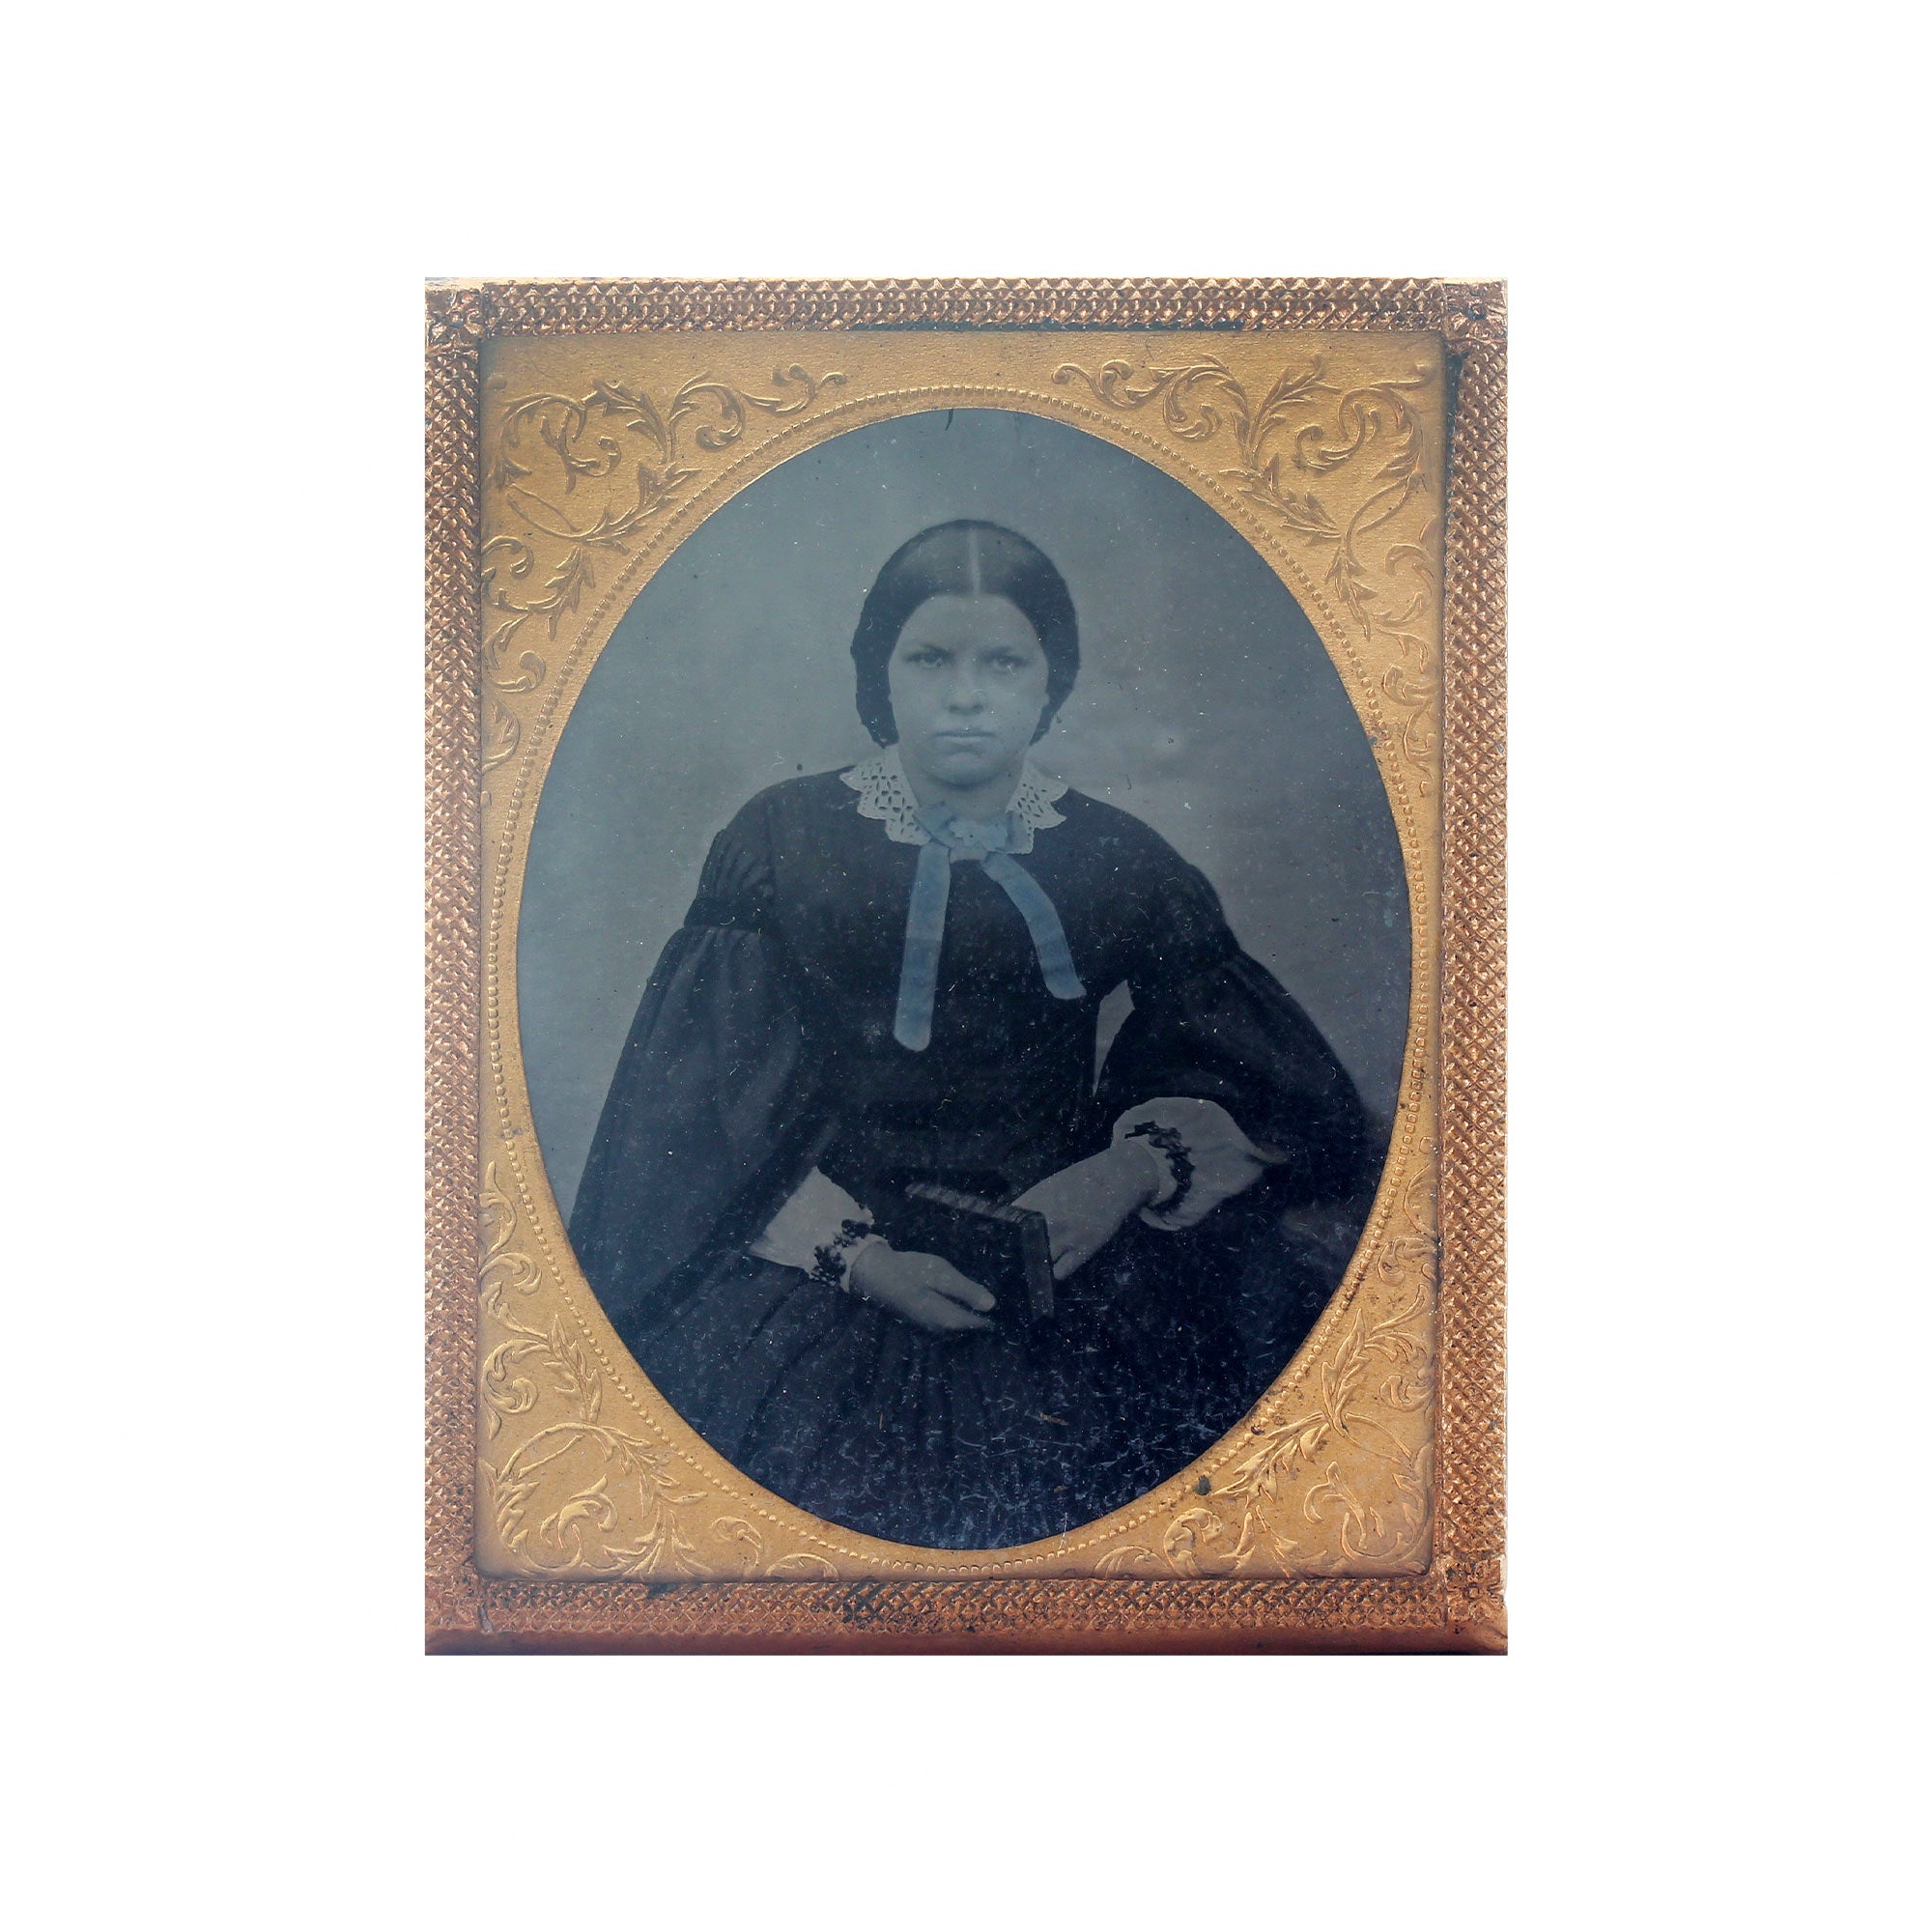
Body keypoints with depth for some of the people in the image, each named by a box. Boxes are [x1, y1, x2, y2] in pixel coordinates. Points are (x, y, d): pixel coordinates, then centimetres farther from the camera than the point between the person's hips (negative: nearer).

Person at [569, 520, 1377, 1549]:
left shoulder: (1119, 863, 7)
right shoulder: (783, 838, 4)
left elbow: (1287, 1090, 6)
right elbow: (705, 1101, 0)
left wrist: (1132, 1171, -13)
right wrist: (853, 1249, -15)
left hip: (1059, 1229, 2)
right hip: (813, 1253, -1)